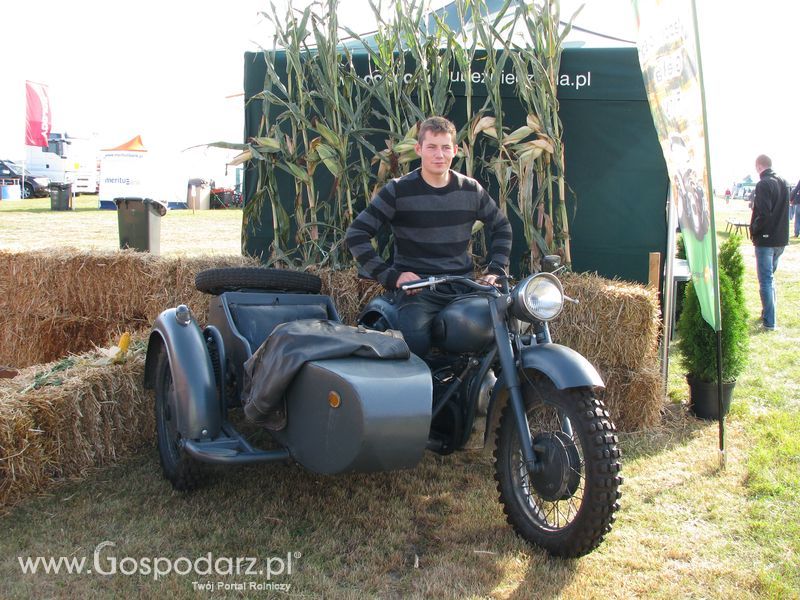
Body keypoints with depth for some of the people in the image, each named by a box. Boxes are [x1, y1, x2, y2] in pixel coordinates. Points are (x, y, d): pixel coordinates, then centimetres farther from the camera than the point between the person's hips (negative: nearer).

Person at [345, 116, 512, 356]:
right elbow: (356, 234, -5)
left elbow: (501, 226, 24)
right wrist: (391, 276, -13)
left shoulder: (471, 189, 10)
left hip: (462, 284, 4)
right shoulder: (398, 190, -2)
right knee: (415, 339, -33)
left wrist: (496, 271, 10)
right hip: (416, 286, -4)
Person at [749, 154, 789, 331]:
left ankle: (769, 321, -2)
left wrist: (753, 230, -9)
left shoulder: (763, 185, -16)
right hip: (781, 239, 8)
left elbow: (763, 214, -24)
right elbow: (785, 211, 16)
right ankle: (769, 314, 28)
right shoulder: (783, 183, 10)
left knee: (766, 280, -3)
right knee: (770, 277, 20)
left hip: (765, 240, -8)